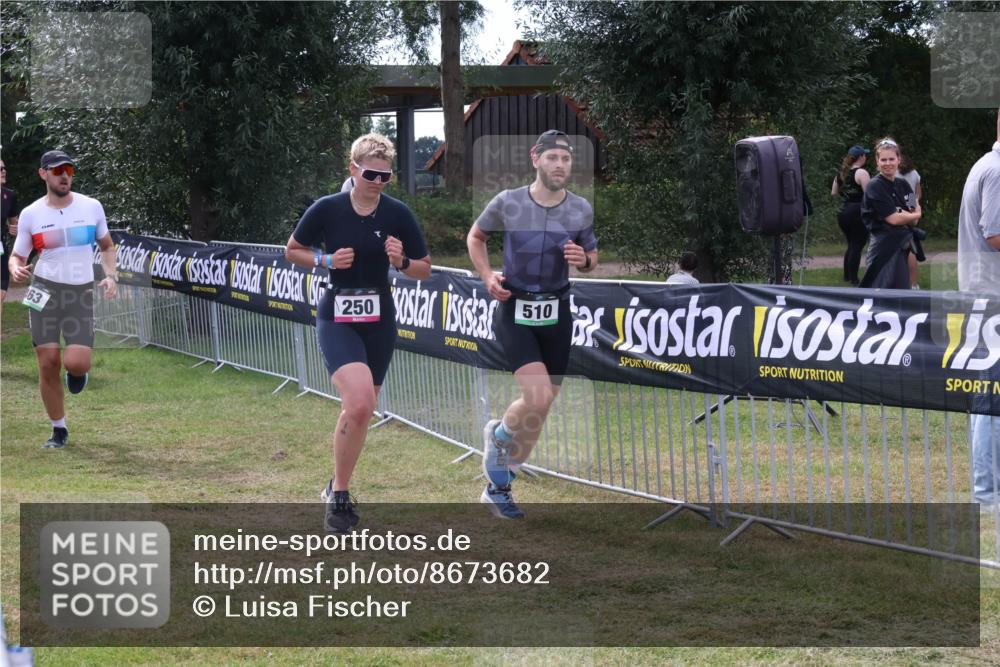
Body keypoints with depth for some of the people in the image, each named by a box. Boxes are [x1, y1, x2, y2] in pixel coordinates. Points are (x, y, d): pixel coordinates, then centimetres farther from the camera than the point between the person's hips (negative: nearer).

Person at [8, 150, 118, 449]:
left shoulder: (91, 207, 2)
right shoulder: (30, 214, 0)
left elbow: (107, 246, 15)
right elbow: (17, 256, 9)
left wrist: (111, 275, -2)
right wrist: (16, 269, -15)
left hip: (81, 292, 0)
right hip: (44, 290, 0)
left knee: (76, 363, -17)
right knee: (48, 363, -4)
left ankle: (78, 370, 23)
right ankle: (59, 430, 13)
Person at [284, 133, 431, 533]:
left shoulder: (397, 214, -3)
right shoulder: (327, 209, -8)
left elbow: (424, 270, 5)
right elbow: (292, 251, 6)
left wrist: (401, 262, -16)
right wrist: (327, 260, -12)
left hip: (379, 320, 3)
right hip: (337, 319, -3)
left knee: (358, 411, 11)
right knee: (360, 403, -23)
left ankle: (338, 488, 33)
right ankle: (340, 493, -8)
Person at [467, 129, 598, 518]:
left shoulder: (581, 209, -2)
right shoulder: (507, 203, -9)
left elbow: (592, 258, 11)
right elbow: (475, 237, 9)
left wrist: (584, 260, -12)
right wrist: (487, 276, -6)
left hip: (557, 313, 4)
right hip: (515, 311, -4)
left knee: (539, 411, 7)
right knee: (538, 398, -22)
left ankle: (497, 486, 24)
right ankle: (498, 435, 11)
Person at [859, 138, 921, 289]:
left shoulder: (903, 185, 12)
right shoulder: (875, 186, -10)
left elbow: (915, 220, 6)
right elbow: (893, 219, -15)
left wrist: (901, 214, -12)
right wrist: (915, 215, 0)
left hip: (902, 247, 8)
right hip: (884, 247, -8)